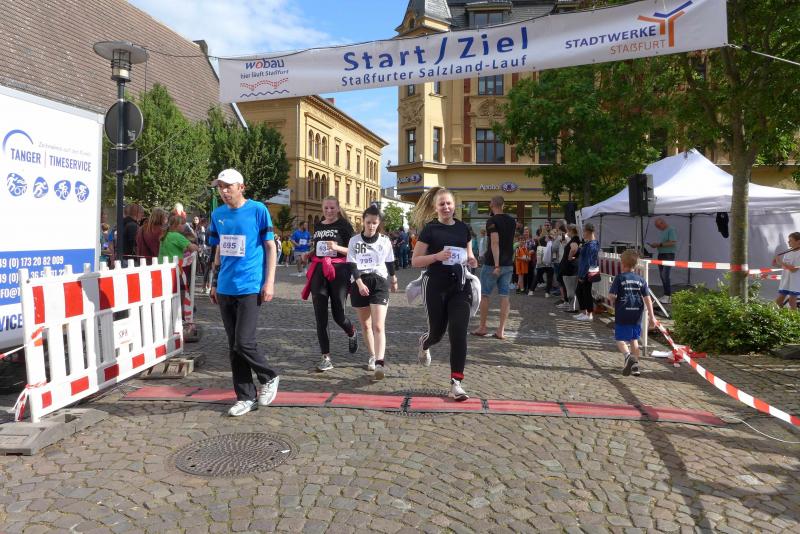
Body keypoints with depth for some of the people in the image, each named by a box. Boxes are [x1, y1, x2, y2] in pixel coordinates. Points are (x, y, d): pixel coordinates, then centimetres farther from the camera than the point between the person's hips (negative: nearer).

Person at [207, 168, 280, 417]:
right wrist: (214, 283, 17)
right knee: (233, 346, 8)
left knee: (244, 343, -10)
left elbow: (270, 247, -3)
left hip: (249, 287, -6)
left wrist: (269, 282, -10)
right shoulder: (217, 214, 11)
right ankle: (246, 397, 20)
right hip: (225, 289, 6)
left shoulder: (258, 210, -5)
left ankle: (269, 377, 17)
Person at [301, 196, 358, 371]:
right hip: (318, 271, 4)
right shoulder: (318, 226, 15)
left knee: (338, 314, -1)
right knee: (320, 316, -1)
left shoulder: (344, 225, 0)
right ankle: (326, 358, 5)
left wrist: (337, 247, -21)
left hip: (338, 271, -4)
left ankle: (352, 333, 35)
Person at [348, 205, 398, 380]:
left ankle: (380, 363, -20)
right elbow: (352, 265, -6)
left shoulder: (385, 241, 3)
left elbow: (390, 264, 16)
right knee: (365, 324, 12)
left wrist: (394, 281, 25)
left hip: (380, 282, -1)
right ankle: (372, 357, 29)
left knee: (378, 326, -13)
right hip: (360, 283, 2)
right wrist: (360, 283, -19)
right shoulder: (354, 240, 1)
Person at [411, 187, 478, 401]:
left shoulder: (463, 228, 8)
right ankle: (424, 344, 49)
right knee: (437, 332, 10)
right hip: (436, 287, -3)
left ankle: (456, 384, 1)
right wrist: (437, 256, -21)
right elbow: (415, 261, -5)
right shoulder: (430, 229, -4)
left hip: (460, 287, 3)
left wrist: (471, 261, -4)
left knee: (459, 334, -6)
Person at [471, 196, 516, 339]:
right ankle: (501, 330, 3)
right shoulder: (512, 221, 9)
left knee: (484, 295, 7)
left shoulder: (492, 221, -13)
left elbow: (495, 242, -21)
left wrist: (496, 265, -23)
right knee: (504, 296, 4)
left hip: (492, 264, -6)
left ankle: (482, 327, 13)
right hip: (508, 264, 6)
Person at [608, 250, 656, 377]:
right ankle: (635, 365, 19)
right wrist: (651, 316, 4)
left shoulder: (619, 278, -7)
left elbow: (611, 296, -14)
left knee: (620, 339, 1)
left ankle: (628, 356, -25)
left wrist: (614, 302, 9)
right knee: (634, 339, 16)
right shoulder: (641, 279, 5)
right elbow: (647, 298, 2)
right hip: (637, 315, 4)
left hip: (622, 315, -4)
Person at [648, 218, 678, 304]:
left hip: (668, 255, -9)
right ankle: (665, 295, 13)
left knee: (665, 276, -14)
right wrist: (655, 245, 6)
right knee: (662, 275, 8)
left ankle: (668, 297, -12)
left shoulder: (671, 230, -10)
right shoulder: (663, 231, 18)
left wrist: (660, 244, -19)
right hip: (661, 255, 9)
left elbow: (673, 243, -20)